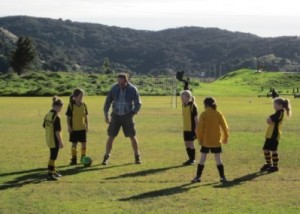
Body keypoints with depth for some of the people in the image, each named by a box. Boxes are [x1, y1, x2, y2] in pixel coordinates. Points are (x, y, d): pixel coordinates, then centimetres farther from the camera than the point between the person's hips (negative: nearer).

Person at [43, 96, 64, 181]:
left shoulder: (47, 114, 5)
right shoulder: (56, 117, -21)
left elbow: (45, 126, 14)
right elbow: (57, 131, -22)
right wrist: (60, 142, -17)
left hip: (49, 139, 9)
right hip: (55, 141, -9)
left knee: (53, 156, 22)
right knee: (53, 157, 0)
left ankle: (53, 172, 34)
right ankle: (50, 174, 3)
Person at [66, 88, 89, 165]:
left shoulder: (84, 105, 2)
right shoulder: (71, 105, -9)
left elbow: (86, 116, 9)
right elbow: (68, 117, -6)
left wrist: (87, 125, 5)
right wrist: (69, 126, -9)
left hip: (82, 128, 3)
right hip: (74, 128, -3)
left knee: (84, 143, 6)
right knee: (74, 144, 4)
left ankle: (83, 158, 19)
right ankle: (74, 159, 12)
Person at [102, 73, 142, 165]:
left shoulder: (132, 89, -8)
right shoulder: (114, 88, -4)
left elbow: (138, 103, 2)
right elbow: (108, 102, 5)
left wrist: (134, 112, -9)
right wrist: (106, 115, 2)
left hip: (127, 116, -1)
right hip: (116, 115, 1)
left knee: (132, 136, 0)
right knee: (111, 136, -1)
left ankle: (137, 157, 15)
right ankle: (106, 157, 7)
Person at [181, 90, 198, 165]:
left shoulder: (193, 106, -14)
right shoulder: (183, 105, 8)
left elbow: (196, 118, -13)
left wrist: (196, 128, -15)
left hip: (191, 128, -7)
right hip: (185, 128, 7)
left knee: (191, 143, -2)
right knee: (186, 143, 10)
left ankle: (193, 159, 9)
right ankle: (190, 159, 22)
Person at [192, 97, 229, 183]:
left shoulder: (204, 114, -8)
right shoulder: (218, 114, -1)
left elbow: (200, 128, -10)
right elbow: (224, 127, 2)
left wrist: (200, 139, 2)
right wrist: (225, 138, 14)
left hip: (205, 141, -2)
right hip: (216, 141, 2)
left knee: (202, 159, 6)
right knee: (218, 159, 8)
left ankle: (198, 177, 8)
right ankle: (222, 177, 9)